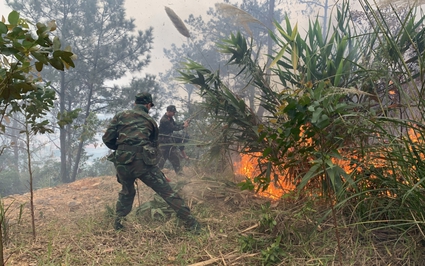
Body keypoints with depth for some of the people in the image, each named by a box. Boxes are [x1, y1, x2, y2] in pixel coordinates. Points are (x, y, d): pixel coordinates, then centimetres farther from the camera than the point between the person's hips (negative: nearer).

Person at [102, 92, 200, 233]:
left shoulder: (120, 116, 14)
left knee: (126, 192, 31)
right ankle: (192, 223, 2)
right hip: (143, 162, -1)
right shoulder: (150, 121, 17)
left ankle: (118, 222, 32)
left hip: (122, 162, 2)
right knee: (167, 192, 3)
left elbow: (107, 139, 8)